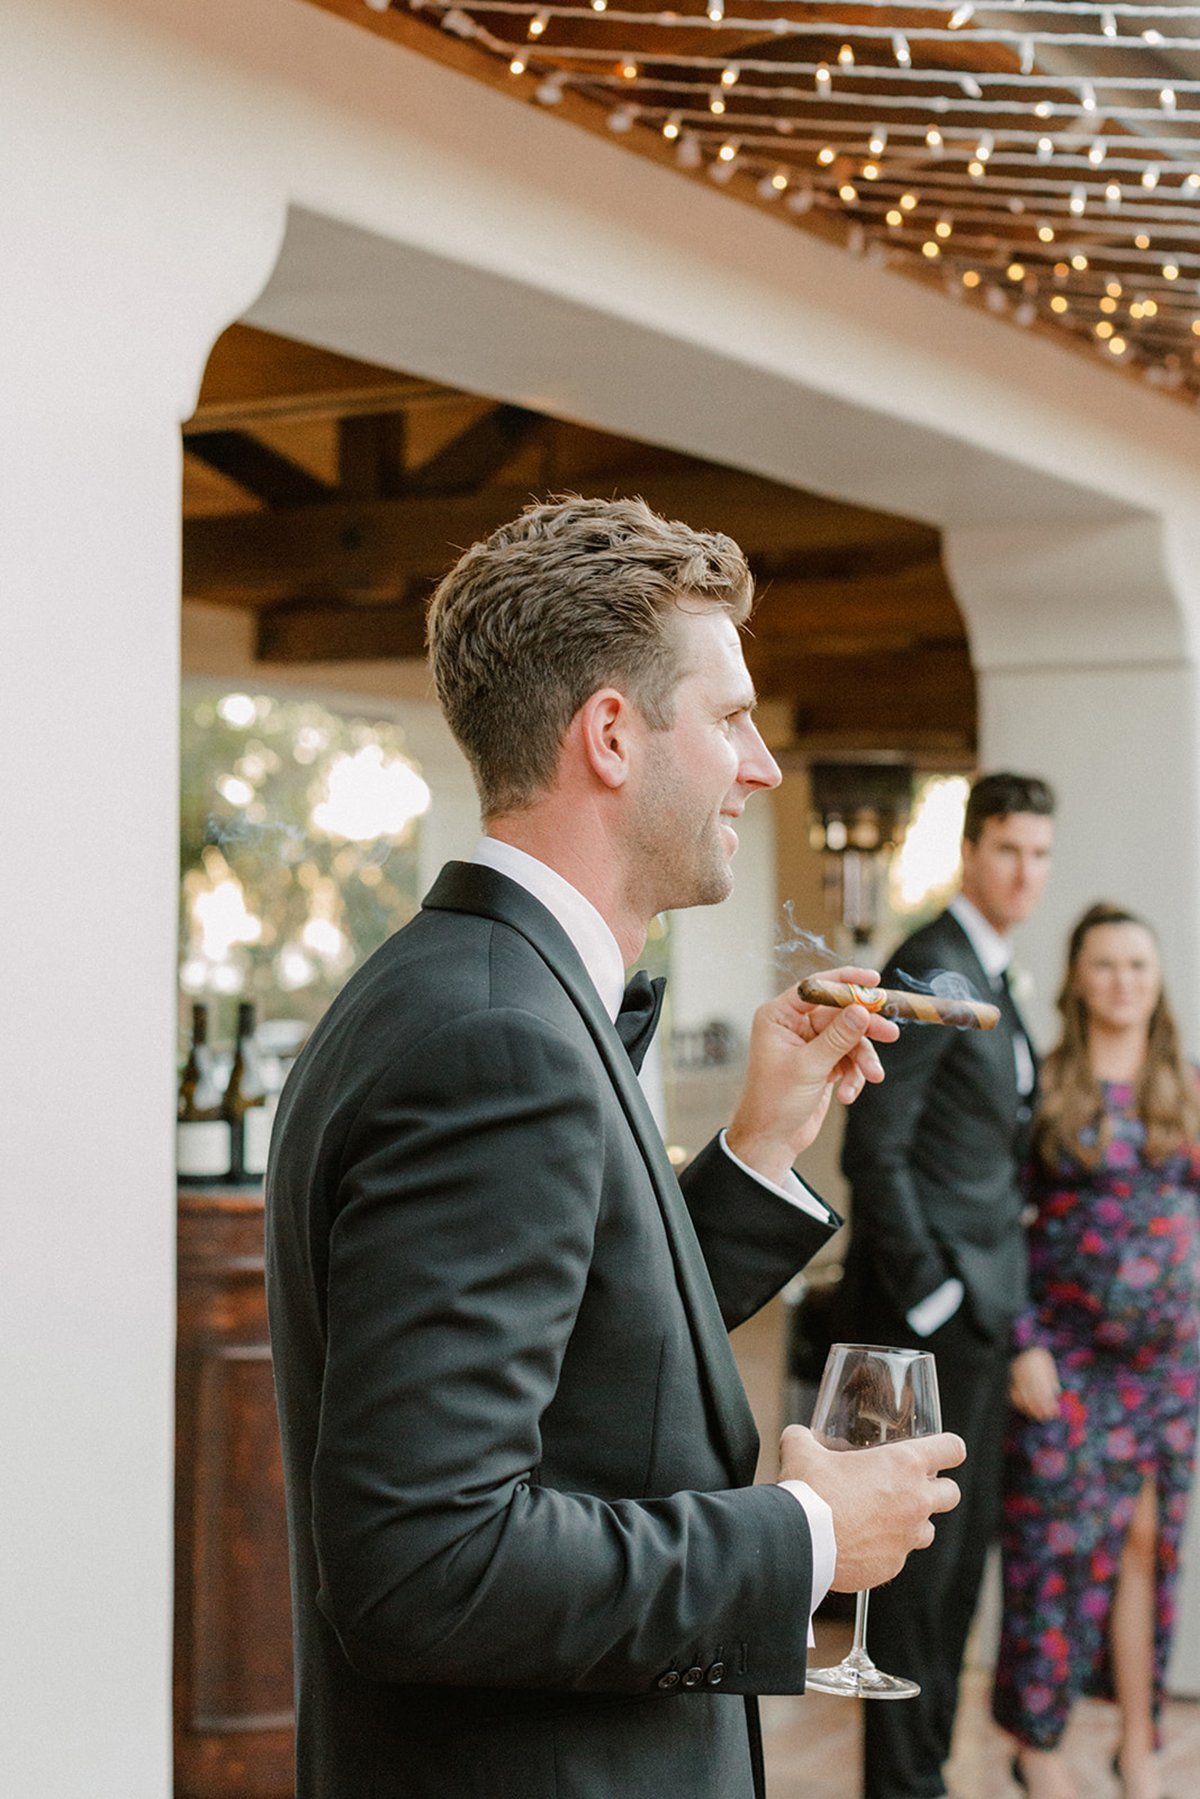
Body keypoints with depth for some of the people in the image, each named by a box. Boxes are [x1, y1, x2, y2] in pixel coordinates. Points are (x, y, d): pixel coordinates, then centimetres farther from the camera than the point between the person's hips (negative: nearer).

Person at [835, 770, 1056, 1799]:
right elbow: (874, 1150, -19)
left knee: (967, 1546, 15)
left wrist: (1004, 1290, 13)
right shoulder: (932, 970, -15)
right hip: (932, 1303, -9)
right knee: (924, 1555, -1)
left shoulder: (991, 977, 14)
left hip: (980, 1307, 9)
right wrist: (931, 1298, -17)